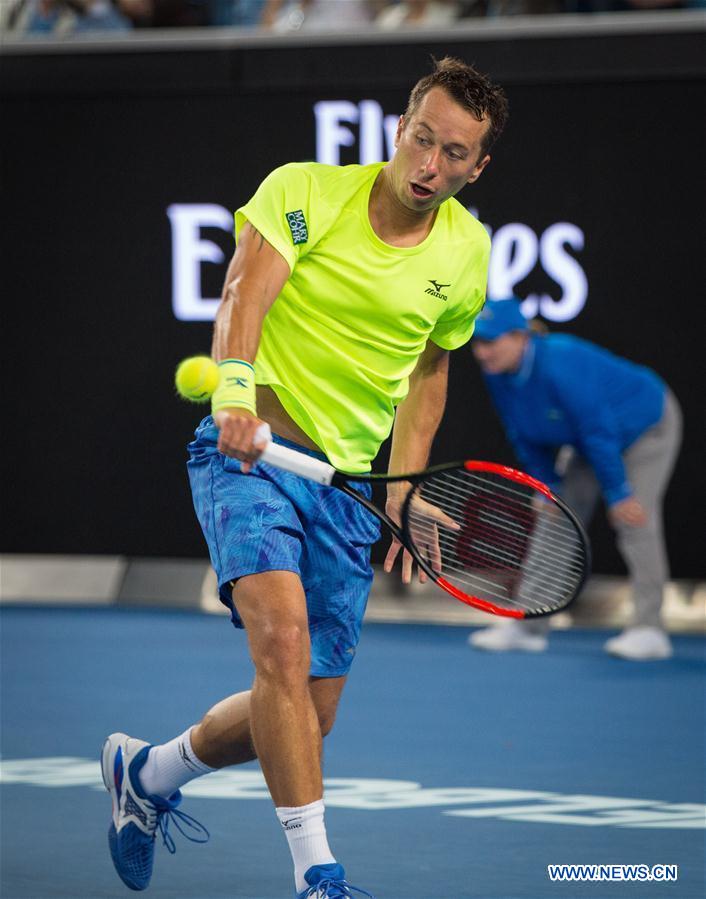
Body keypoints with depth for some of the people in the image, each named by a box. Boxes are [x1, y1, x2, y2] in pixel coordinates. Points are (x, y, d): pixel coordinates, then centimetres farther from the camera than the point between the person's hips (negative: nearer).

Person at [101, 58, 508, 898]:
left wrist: (406, 483, 8)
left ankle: (147, 773, 35)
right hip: (249, 452, -5)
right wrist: (235, 388, -41)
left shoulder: (466, 251, 5)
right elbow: (245, 293, -23)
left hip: (347, 486, 5)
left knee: (304, 715, 7)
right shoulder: (304, 191, -9)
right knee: (283, 634, -29)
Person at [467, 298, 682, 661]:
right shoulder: (499, 376, -14)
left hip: (647, 425, -8)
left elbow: (599, 432, -34)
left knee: (634, 520, -21)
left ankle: (649, 629, -21)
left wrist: (618, 494, -29)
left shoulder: (560, 365, -39)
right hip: (591, 441, 8)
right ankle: (529, 627, 11)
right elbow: (528, 442, -1)